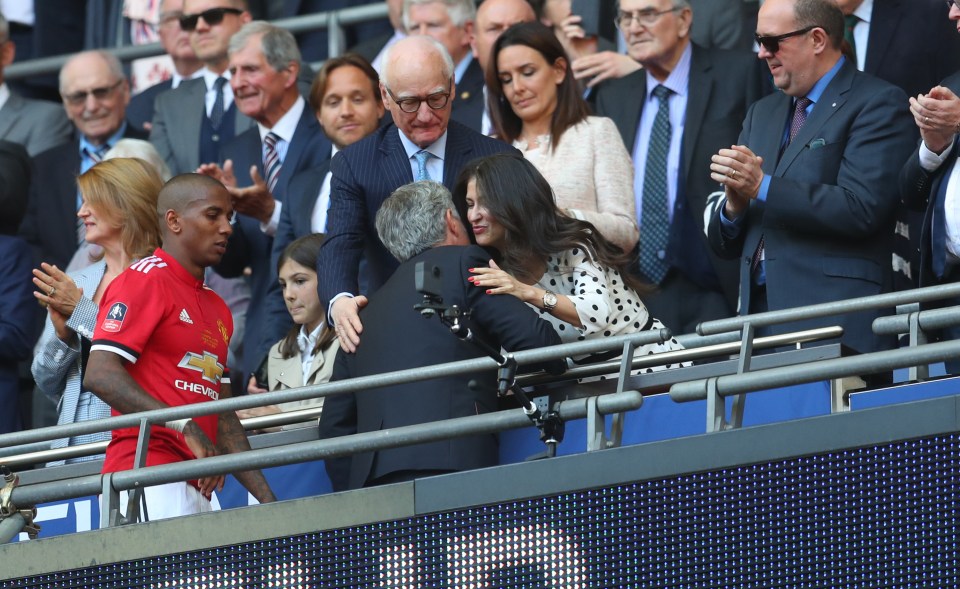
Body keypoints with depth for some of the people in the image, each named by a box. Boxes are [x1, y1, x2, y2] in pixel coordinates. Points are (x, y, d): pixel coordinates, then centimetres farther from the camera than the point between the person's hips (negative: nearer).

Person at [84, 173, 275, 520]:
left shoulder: (218, 309, 24)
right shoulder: (144, 280, -2)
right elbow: (100, 374, -14)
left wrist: (266, 497, 16)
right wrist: (184, 427, -22)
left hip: (196, 488, 8)